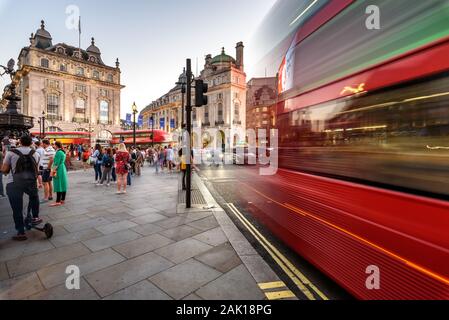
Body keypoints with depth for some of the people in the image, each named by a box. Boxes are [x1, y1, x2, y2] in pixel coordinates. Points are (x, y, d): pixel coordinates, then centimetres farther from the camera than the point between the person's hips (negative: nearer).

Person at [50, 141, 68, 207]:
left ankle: (58, 202, -4)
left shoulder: (58, 152, -15)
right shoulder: (63, 152, 14)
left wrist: (54, 171, -13)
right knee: (63, 185, 11)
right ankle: (63, 200, 17)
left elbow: (57, 163, -18)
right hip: (63, 169, 10)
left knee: (58, 185, -7)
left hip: (59, 170, -10)